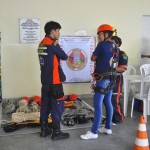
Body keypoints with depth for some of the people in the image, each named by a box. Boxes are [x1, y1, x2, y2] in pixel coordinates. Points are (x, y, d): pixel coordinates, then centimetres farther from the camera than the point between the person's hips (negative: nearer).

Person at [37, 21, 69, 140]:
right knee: (57, 106, 0)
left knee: (45, 104, 13)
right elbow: (64, 57, -5)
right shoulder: (53, 43, -14)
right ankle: (56, 132, 7)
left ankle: (44, 130, 22)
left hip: (45, 80, 8)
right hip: (54, 81, -8)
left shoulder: (41, 44, 11)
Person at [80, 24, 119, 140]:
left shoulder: (102, 44, -12)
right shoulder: (116, 48, 11)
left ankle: (94, 132, -3)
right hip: (111, 78, 9)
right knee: (108, 103, 15)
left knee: (98, 105, -6)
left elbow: (93, 58, -2)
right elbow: (116, 65, 16)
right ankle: (108, 128, 24)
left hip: (103, 79, -9)